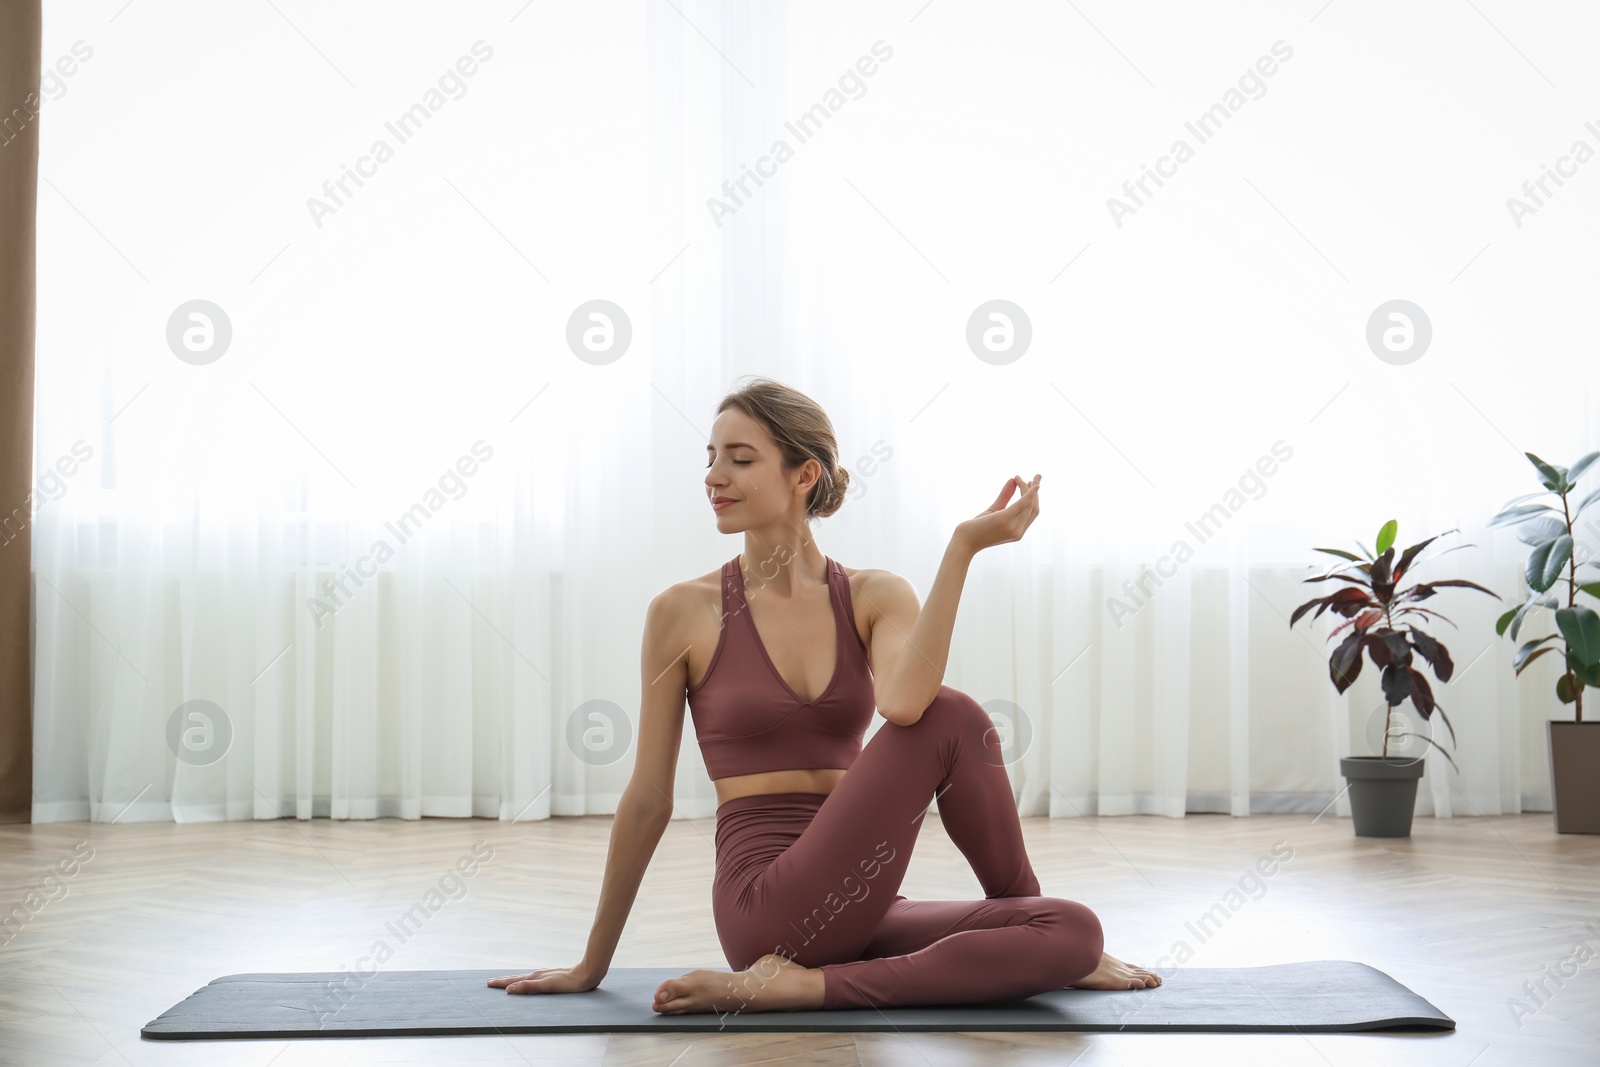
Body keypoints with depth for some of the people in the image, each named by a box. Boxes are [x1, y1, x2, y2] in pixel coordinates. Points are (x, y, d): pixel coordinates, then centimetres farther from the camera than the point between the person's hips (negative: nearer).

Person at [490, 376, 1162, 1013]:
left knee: (1076, 930, -16)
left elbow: (902, 702, -18)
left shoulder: (876, 597, 5)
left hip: (854, 912, 4)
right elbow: (647, 800, 4)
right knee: (953, 718, -19)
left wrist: (964, 547, -21)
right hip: (766, 906, -4)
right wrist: (592, 965, 8)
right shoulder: (685, 613, -1)